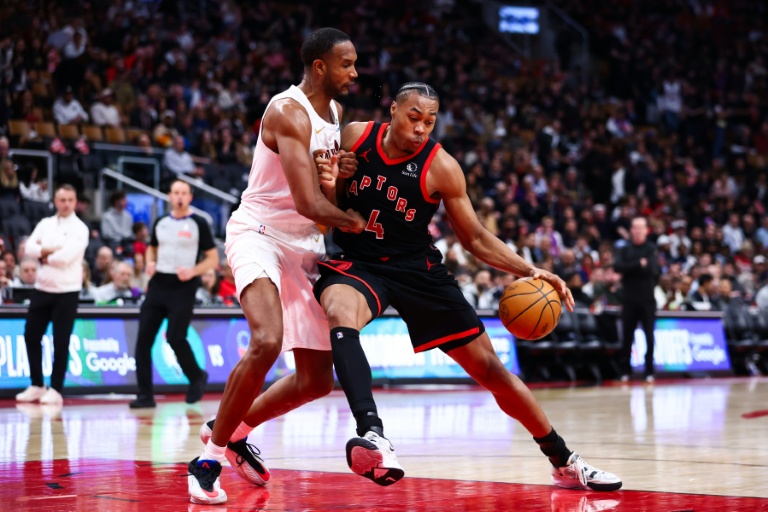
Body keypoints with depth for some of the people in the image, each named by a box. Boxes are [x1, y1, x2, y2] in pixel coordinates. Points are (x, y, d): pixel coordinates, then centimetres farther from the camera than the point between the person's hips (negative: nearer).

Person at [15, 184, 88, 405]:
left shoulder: (79, 229, -6)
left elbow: (66, 257, -19)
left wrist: (44, 256, -4)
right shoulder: (45, 224, 10)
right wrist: (49, 250, -15)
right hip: (42, 289, 5)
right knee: (31, 336, 6)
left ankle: (55, 390, 6)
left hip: (66, 292, -5)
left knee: (60, 342, -1)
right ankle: (36, 386, 19)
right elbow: (28, 248, -1)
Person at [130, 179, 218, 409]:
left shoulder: (198, 224, -2)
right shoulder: (160, 223, 10)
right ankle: (145, 395, 2)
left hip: (183, 287, -5)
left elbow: (213, 258, -2)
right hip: (158, 284, 5)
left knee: (175, 338, -10)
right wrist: (150, 263, 4)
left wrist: (192, 271, -18)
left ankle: (197, 377, 19)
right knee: (143, 338, -3)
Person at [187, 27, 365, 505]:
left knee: (317, 380, 4)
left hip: (305, 245, 8)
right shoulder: (288, 112, -18)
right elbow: (310, 203, -26)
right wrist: (354, 221, -7)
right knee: (267, 342, -32)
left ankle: (233, 430, 26)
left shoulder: (336, 112, 9)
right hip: (260, 232, -8)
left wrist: (346, 169, -1)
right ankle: (210, 456, -17)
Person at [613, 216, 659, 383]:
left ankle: (649, 371, 4)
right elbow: (617, 267, -8)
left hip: (647, 300, -2)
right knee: (627, 336, 3)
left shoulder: (651, 249, 3)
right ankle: (625, 371, 10)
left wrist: (629, 268, -8)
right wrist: (639, 264, -15)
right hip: (629, 299, 2)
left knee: (649, 336, -2)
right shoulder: (624, 250, 9)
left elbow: (651, 269, -12)